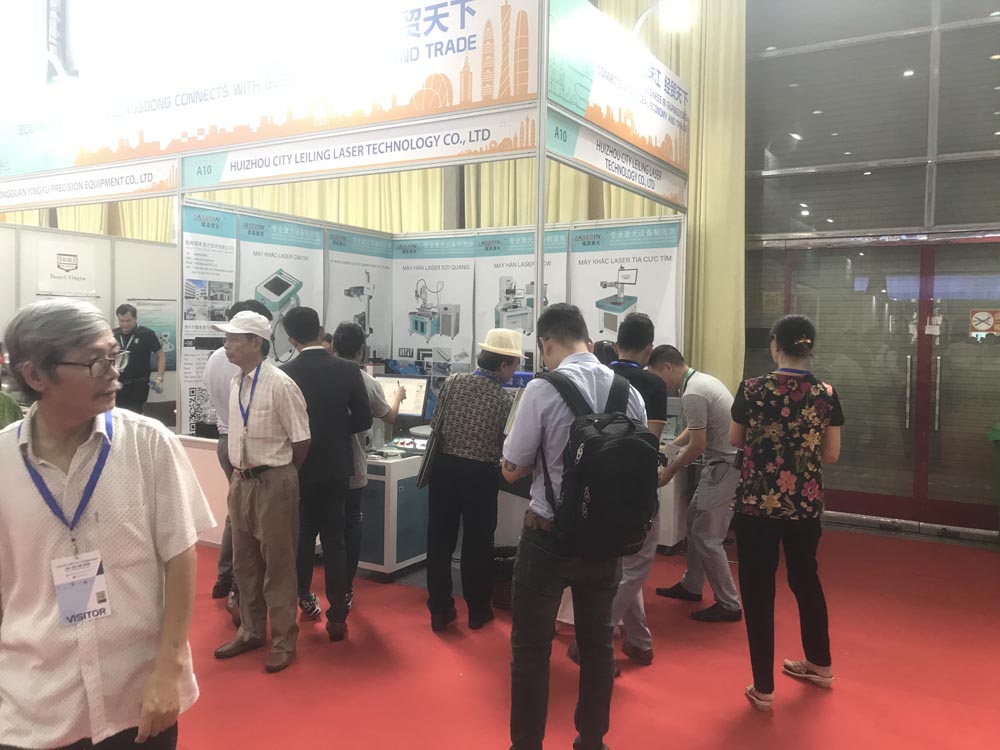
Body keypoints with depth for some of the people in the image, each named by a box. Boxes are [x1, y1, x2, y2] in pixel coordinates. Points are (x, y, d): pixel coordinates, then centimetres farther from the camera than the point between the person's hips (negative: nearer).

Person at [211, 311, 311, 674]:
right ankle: (250, 632, 36)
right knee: (244, 562, 19)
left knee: (277, 564, 5)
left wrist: (278, 474, -1)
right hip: (241, 481, 8)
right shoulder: (236, 383, 5)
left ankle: (283, 641, 21)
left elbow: (301, 441, -14)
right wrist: (240, 474, 12)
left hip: (273, 482, -8)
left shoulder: (280, 384, -18)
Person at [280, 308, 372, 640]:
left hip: (299, 467, 0)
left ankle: (305, 597, 35)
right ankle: (337, 618, 7)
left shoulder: (284, 374, -13)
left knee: (303, 533, 19)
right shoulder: (348, 370, -9)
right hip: (335, 466, 0)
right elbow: (363, 420, -6)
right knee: (334, 540, 7)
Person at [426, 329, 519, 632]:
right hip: (480, 475, -2)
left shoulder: (453, 381, -2)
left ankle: (440, 610, 18)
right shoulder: (506, 400, -8)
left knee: (440, 539, 10)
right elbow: (508, 449, -3)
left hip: (444, 467, 2)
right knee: (477, 542, 11)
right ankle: (478, 611, 24)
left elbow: (435, 426, 5)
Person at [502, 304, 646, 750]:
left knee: (531, 647, 9)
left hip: (550, 535, -5)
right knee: (597, 641, 19)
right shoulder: (628, 391, -2)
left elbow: (512, 470, -8)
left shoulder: (542, 390, -16)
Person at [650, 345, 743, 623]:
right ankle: (690, 586, 32)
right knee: (695, 518, 19)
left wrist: (670, 471, -7)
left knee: (706, 536, -4)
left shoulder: (692, 393, -21)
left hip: (726, 465, -11)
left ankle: (729, 605, 5)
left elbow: (697, 446, -19)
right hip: (725, 461, 11)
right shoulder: (701, 380, 11)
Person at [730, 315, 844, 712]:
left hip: (757, 504, -3)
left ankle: (763, 688, 12)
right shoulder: (826, 394, -5)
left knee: (758, 590, 6)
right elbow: (832, 455, 0)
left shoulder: (752, 389, -11)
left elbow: (735, 440, 2)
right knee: (805, 578, 22)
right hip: (806, 505, 3)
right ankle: (819, 664, 41)